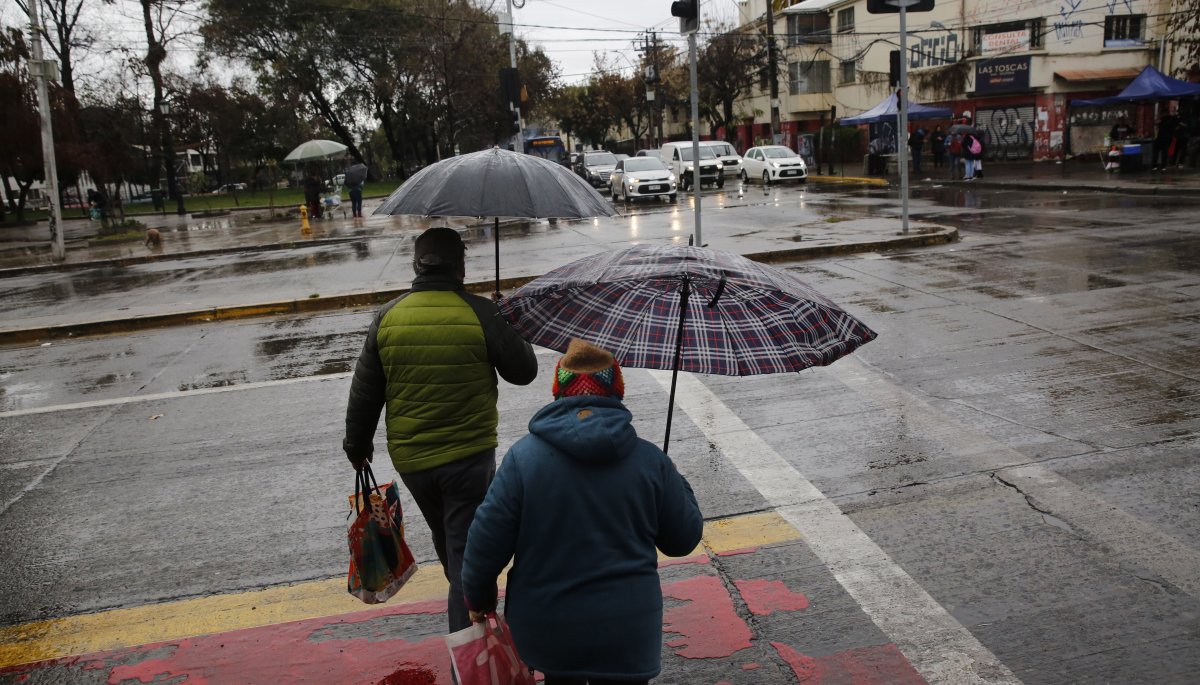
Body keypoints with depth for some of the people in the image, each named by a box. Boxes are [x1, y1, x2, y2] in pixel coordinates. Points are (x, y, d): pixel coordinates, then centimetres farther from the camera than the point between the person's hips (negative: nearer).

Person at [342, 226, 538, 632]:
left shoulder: (388, 317, -3)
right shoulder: (480, 313, -14)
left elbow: (364, 392, 3)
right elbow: (523, 371, -4)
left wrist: (357, 444, 17)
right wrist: (510, 336, 15)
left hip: (409, 460, 5)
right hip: (469, 458, -4)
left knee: (446, 545, 26)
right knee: (467, 553, 4)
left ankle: (466, 615, 49)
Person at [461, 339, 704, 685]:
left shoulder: (523, 455, -10)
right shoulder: (650, 460, -7)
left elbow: (488, 537, -8)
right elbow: (684, 539, 3)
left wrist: (478, 596, 10)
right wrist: (677, 483, 20)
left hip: (546, 629, 1)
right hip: (626, 630, -1)